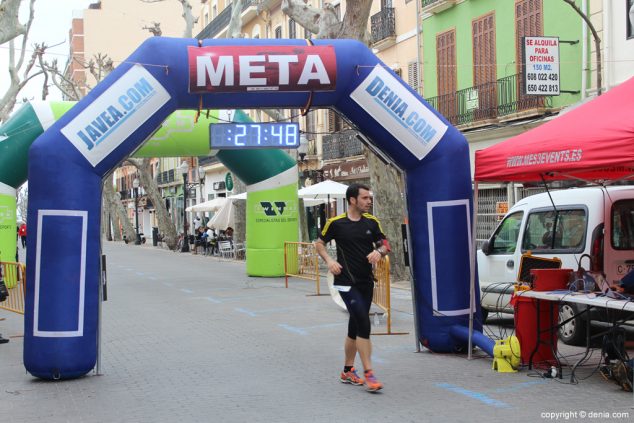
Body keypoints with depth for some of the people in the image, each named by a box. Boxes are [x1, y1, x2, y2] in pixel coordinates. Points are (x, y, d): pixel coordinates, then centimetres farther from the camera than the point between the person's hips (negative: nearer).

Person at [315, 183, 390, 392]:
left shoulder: (372, 222, 5)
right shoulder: (336, 223, -6)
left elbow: (385, 244, 11)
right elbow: (319, 243, 6)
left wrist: (379, 251, -12)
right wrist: (329, 260, -11)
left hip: (366, 282, 5)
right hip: (346, 282, -5)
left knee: (355, 327, 14)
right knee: (364, 324, -17)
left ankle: (348, 371, 29)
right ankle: (368, 374, -13)